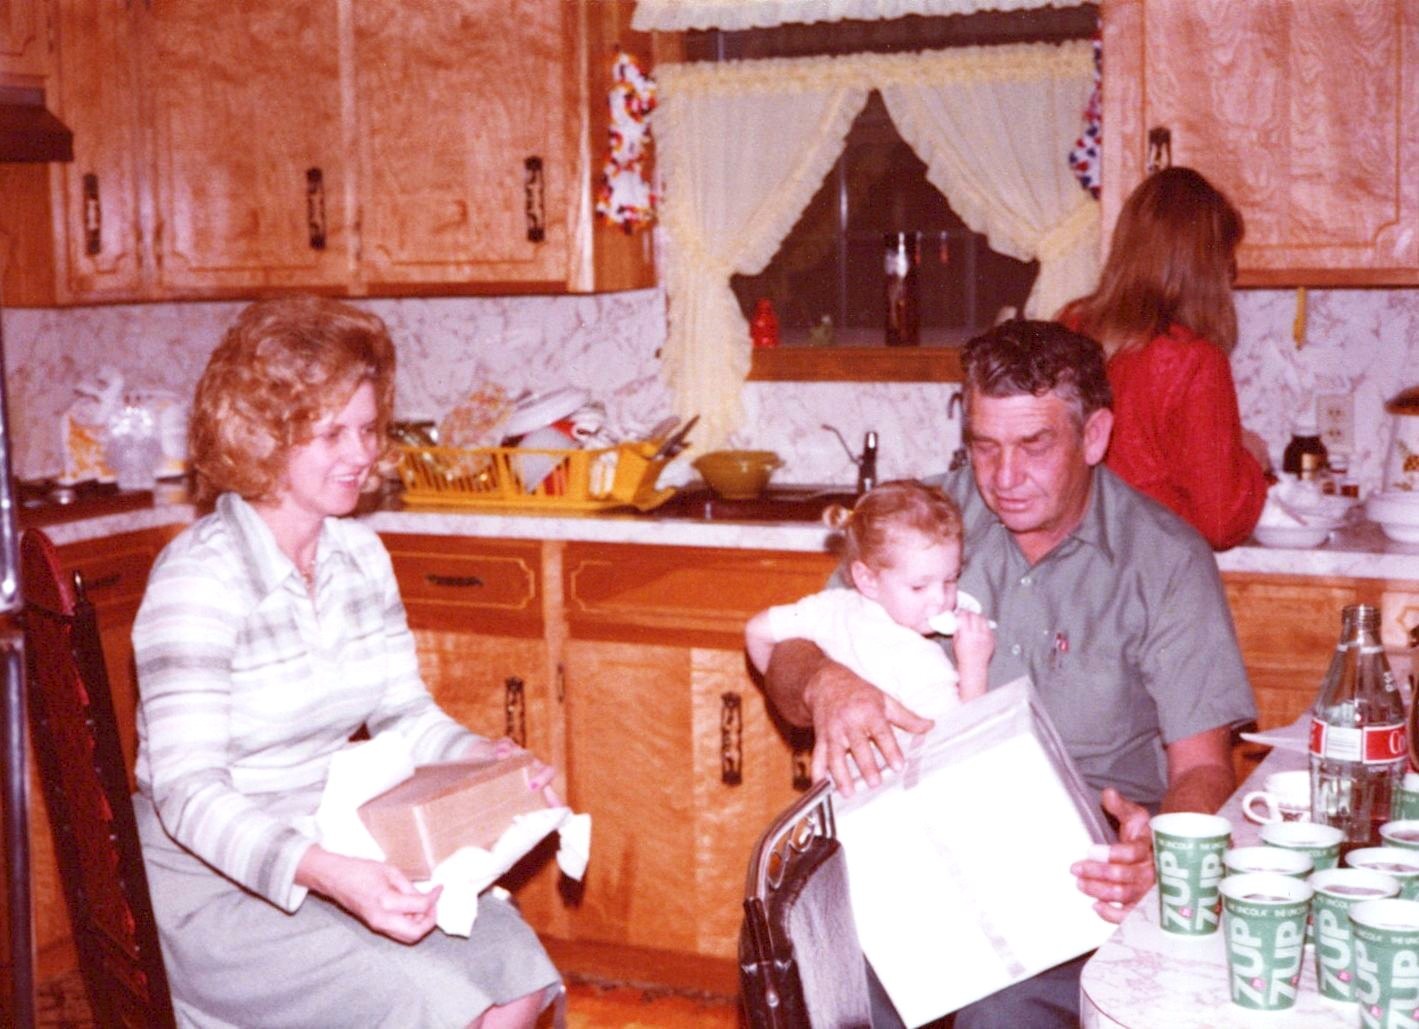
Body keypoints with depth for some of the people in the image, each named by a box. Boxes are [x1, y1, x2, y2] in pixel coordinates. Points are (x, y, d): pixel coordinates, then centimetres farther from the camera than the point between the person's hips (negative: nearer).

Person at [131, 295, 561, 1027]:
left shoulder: (360, 555, 4)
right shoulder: (199, 578, -18)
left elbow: (405, 715, 11)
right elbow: (187, 794, -24)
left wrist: (487, 760, -10)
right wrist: (328, 877, -38)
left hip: (348, 858, 7)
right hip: (213, 883, -6)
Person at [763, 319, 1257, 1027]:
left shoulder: (1165, 558, -1)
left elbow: (1203, 765, -3)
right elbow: (788, 658, 3)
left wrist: (1160, 851, -28)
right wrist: (825, 685, -24)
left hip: (1081, 857, -1)